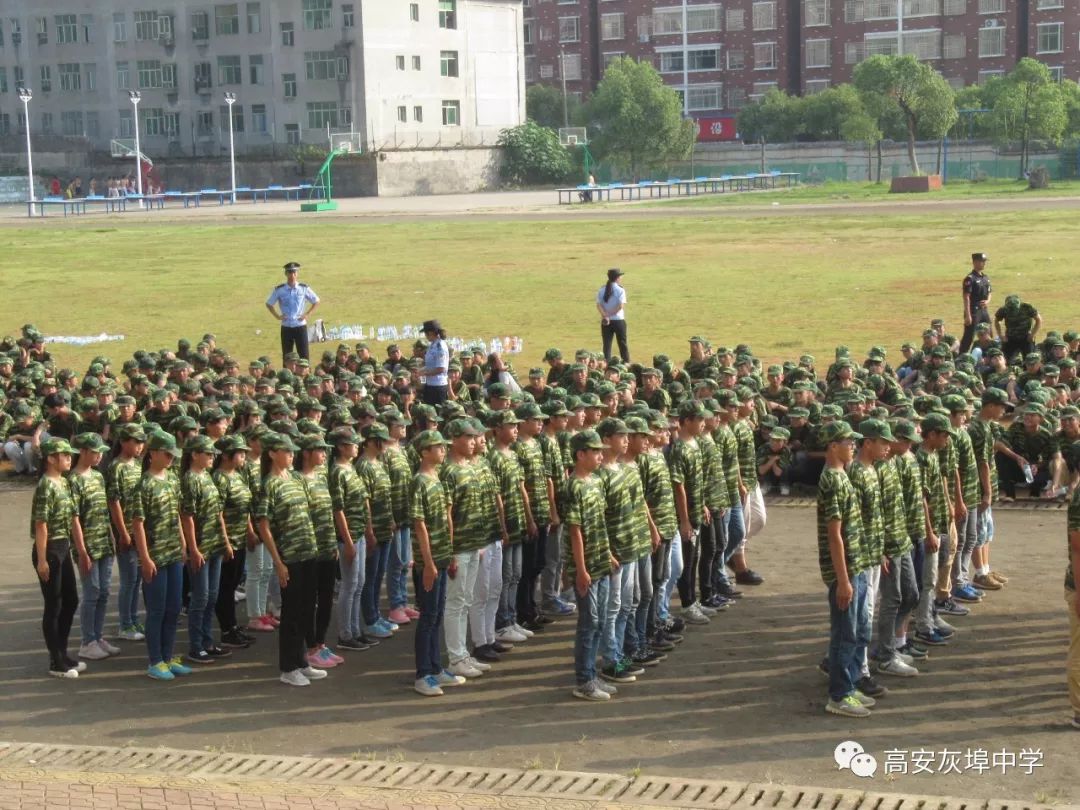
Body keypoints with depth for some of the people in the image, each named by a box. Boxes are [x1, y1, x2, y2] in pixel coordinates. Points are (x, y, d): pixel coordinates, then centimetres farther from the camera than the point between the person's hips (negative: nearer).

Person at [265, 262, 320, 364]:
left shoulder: (304, 289, -2)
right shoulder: (279, 290, -1)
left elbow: (316, 302, 10)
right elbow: (269, 304, 12)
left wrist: (307, 314, 0)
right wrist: (277, 316, 0)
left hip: (300, 326, -1)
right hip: (286, 327, 1)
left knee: (304, 356, 0)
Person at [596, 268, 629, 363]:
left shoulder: (602, 290, 3)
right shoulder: (620, 290, -8)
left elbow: (598, 305, -7)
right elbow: (621, 306, -18)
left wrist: (605, 316, -16)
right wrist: (610, 314, -12)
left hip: (605, 321, 3)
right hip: (618, 320, -3)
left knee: (607, 344, 6)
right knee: (622, 343, 7)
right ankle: (626, 363, 11)